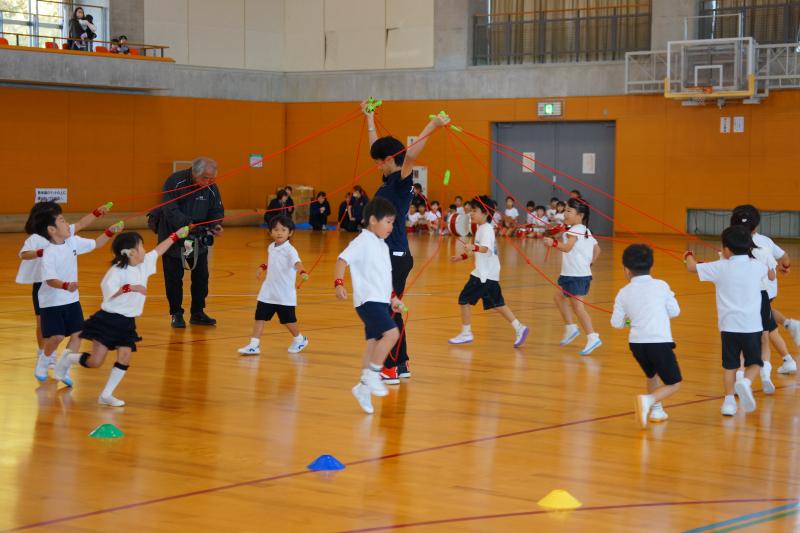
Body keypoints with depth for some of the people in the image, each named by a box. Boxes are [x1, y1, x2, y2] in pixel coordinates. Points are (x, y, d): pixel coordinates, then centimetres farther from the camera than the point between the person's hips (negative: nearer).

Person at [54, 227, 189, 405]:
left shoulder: (144, 264, 7)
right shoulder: (117, 271, -17)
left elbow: (159, 250, 22)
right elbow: (108, 290, -30)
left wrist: (176, 235, 26)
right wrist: (130, 287, -31)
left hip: (127, 323, 7)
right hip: (109, 320, -7)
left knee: (124, 359, -4)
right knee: (95, 361, -6)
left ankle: (106, 395, 4)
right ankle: (69, 359, 22)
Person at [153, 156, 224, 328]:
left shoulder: (211, 188, -10)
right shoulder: (174, 182, -23)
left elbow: (217, 210, -3)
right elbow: (170, 211, -31)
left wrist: (216, 225, -25)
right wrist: (188, 224, -44)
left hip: (198, 240, 4)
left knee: (201, 277, 7)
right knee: (174, 278, 3)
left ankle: (197, 313, 20)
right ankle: (176, 314, 15)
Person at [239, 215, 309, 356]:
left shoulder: (290, 250, -16)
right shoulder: (271, 248, 5)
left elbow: (297, 262, -35)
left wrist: (303, 271, -54)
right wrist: (263, 267, 11)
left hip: (285, 295, -6)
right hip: (267, 293, 6)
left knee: (288, 320, 9)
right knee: (260, 317, 0)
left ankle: (299, 339, 34)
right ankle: (254, 345, 2)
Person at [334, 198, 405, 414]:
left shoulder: (383, 246, 19)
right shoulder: (363, 242, -8)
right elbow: (343, 259, -16)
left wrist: (393, 298, 26)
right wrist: (339, 283, -29)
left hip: (381, 301, 9)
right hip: (368, 300, -9)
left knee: (374, 342, 8)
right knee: (391, 333, -22)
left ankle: (364, 387, 14)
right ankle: (371, 375, -14)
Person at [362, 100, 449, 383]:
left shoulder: (402, 180, -10)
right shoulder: (389, 181, 13)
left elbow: (410, 155, -30)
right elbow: (376, 146, 26)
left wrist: (432, 127, -33)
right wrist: (369, 118, 34)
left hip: (396, 257, -9)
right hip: (385, 255, 9)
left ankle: (390, 369, -4)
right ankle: (401, 364, 21)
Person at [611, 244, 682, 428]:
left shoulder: (624, 293, 6)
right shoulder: (661, 286, 3)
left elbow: (616, 323, 9)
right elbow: (675, 311, 8)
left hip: (636, 342, 4)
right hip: (659, 342, -4)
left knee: (652, 374, 31)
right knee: (673, 383, 5)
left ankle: (656, 410, 29)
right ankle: (647, 400, -19)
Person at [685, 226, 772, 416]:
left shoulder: (721, 267, -4)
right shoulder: (756, 266, 2)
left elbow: (692, 267, 6)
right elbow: (771, 275, 26)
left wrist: (689, 256, 27)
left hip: (729, 325, 0)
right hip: (752, 325, 0)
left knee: (730, 365, 12)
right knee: (754, 362, 13)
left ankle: (729, 399, 4)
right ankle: (746, 383, -15)